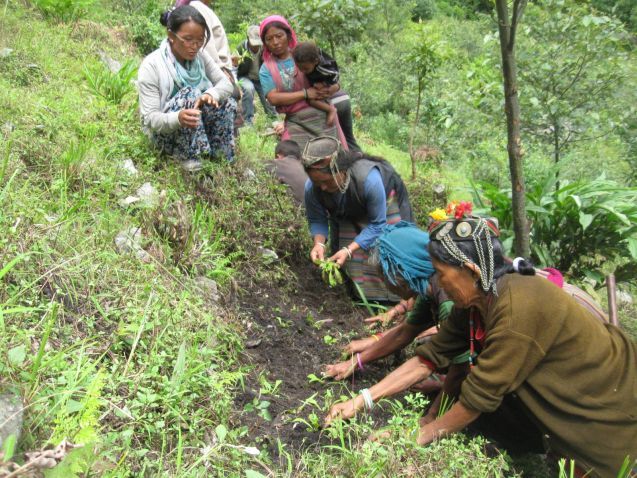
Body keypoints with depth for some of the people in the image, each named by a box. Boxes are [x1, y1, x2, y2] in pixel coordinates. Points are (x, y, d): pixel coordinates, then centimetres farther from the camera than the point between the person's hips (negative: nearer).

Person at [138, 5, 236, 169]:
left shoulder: (200, 56, -6)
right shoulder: (151, 65, -22)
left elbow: (226, 83, -8)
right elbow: (150, 118, -24)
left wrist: (211, 94, -33)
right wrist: (178, 118, -47)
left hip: (197, 129, 6)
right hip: (163, 133, -5)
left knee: (227, 103, -16)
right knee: (189, 94, -30)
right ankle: (189, 159, -22)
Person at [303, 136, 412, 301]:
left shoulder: (368, 178, -45)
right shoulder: (312, 188, -34)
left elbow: (377, 224, -33)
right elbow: (317, 220, -15)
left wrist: (349, 250, -42)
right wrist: (319, 243, -37)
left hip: (385, 202, -3)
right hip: (348, 216, 3)